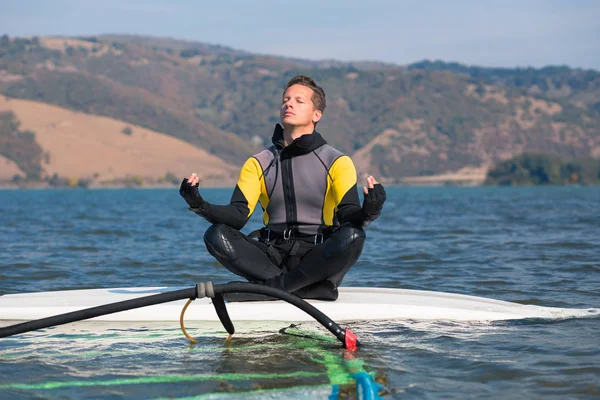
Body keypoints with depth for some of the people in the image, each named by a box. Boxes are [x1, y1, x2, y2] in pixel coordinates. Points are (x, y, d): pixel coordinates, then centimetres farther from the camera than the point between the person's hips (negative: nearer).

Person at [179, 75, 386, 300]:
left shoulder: (337, 163, 4)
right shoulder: (258, 164, 12)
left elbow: (348, 215, -9)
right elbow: (238, 215, -1)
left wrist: (367, 213, -34)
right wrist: (200, 206, -21)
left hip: (319, 257, -2)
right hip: (274, 254, 3)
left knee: (352, 236, -33)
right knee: (217, 236, -22)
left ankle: (272, 286, -26)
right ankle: (307, 286, -25)